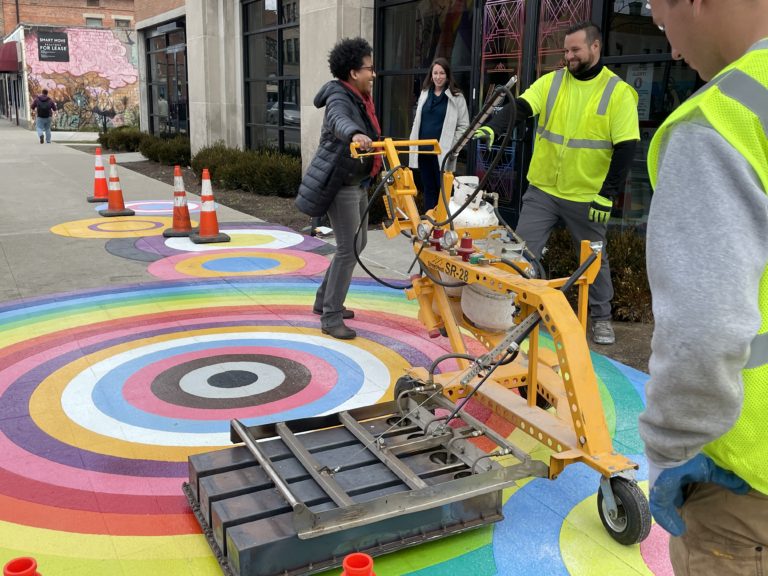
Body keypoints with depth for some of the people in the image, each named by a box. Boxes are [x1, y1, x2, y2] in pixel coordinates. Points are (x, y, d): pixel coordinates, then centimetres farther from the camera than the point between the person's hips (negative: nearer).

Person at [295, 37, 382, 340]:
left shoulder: (360, 99, 12)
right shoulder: (340, 98, -18)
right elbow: (339, 120, -44)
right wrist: (354, 134, -62)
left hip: (357, 182, 10)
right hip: (339, 184, -10)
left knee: (357, 244, 16)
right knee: (348, 249, -11)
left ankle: (324, 300, 30)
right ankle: (331, 318, -4)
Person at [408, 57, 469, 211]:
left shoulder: (456, 97, -3)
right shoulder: (424, 94, 13)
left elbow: (463, 126, -3)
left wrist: (451, 146, -9)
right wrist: (414, 146, 12)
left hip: (443, 153, -5)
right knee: (428, 190, 12)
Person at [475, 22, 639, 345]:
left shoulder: (618, 92, -7)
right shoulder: (550, 82, 2)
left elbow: (626, 147, -10)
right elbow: (519, 108, -12)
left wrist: (607, 194, -15)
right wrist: (492, 127, -33)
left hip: (587, 196, -2)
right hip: (542, 189, 2)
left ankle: (601, 317, 29)